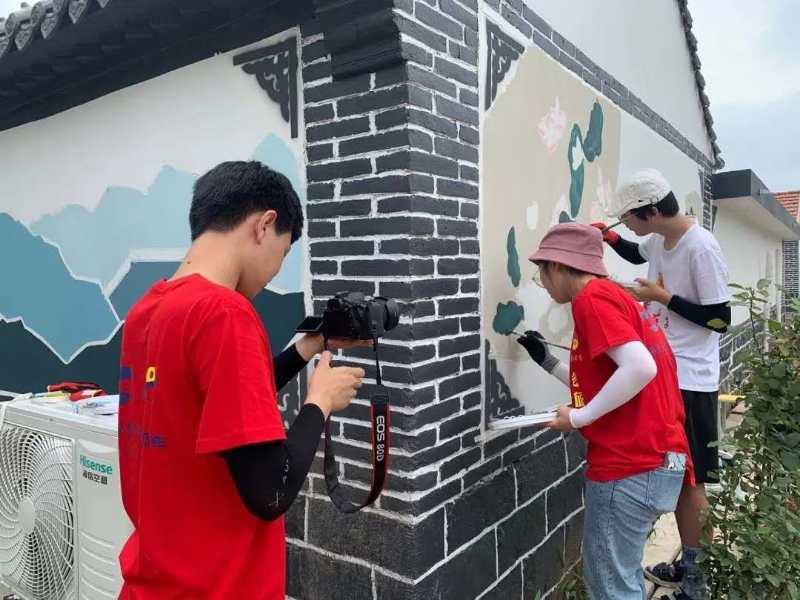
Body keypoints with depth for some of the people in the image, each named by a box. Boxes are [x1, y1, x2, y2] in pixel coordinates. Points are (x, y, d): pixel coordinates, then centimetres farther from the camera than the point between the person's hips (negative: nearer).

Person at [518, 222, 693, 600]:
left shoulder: (592, 298, -13)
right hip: (657, 460, 10)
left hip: (630, 467, -10)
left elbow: (640, 368, -27)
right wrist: (546, 360, 17)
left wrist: (578, 418, -18)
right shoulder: (616, 295, 17)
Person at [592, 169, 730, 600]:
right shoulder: (656, 241, 6)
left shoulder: (701, 247, -19)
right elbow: (637, 255, 31)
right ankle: (686, 565, 33)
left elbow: (720, 320, -17)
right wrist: (608, 236, 13)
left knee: (691, 481, 3)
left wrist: (662, 296, -16)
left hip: (690, 381, -8)